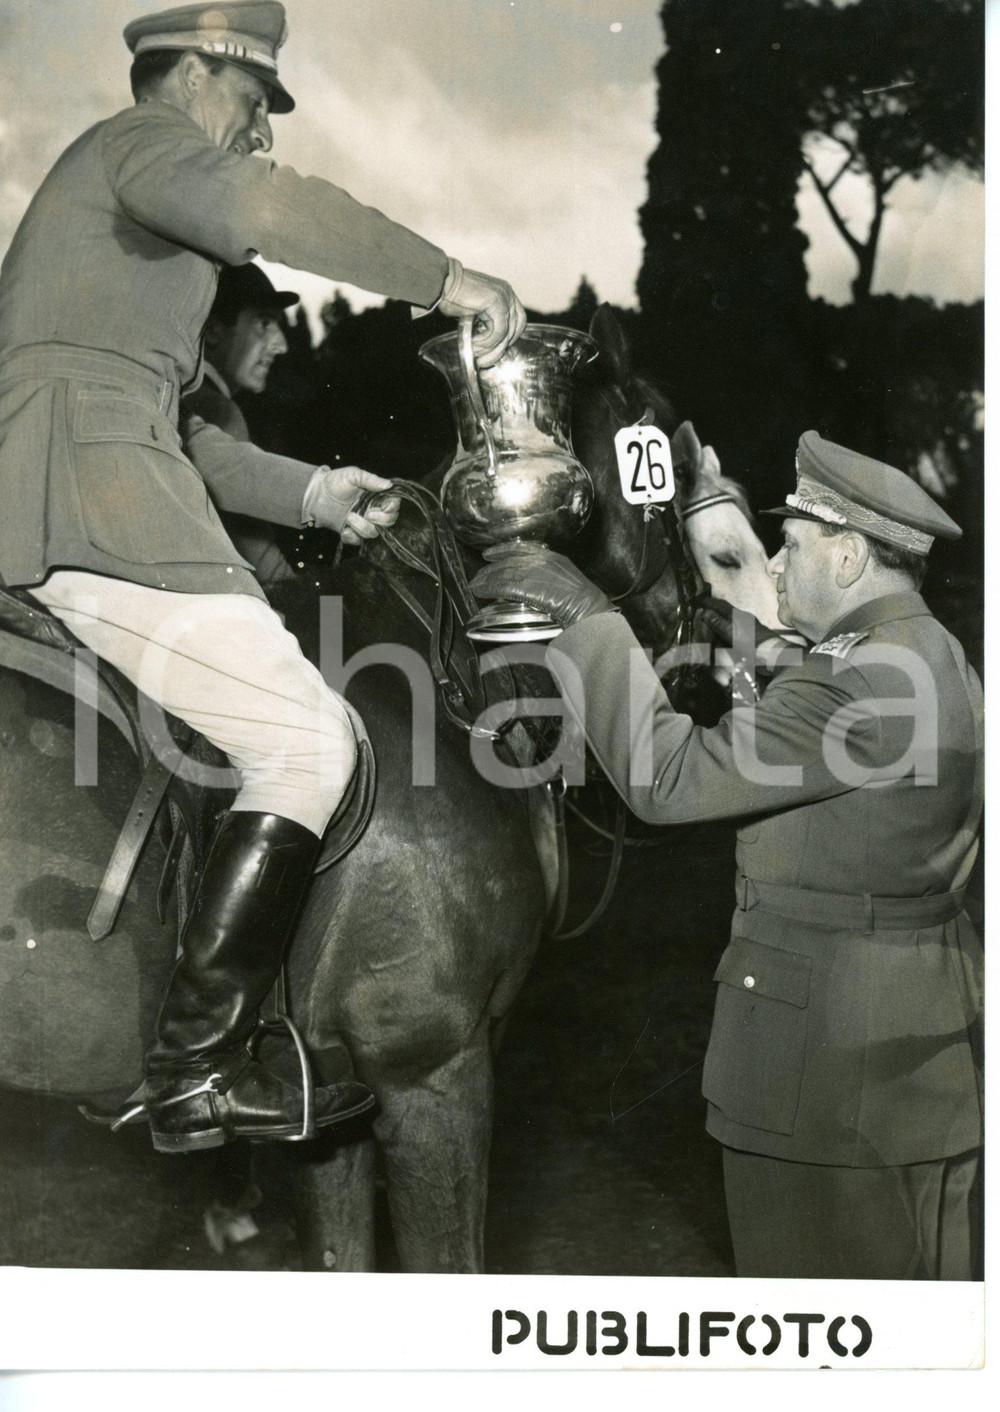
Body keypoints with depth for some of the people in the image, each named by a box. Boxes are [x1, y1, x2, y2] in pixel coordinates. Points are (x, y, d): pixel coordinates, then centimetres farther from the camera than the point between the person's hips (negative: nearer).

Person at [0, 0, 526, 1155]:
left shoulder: (120, 213, 33)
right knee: (309, 742, -11)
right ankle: (194, 1077, -12)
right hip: (94, 503, -10)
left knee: (294, 738, 16)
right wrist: (449, 279, -18)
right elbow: (256, 207, -21)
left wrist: (308, 494, 24)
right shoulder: (146, 139, 3)